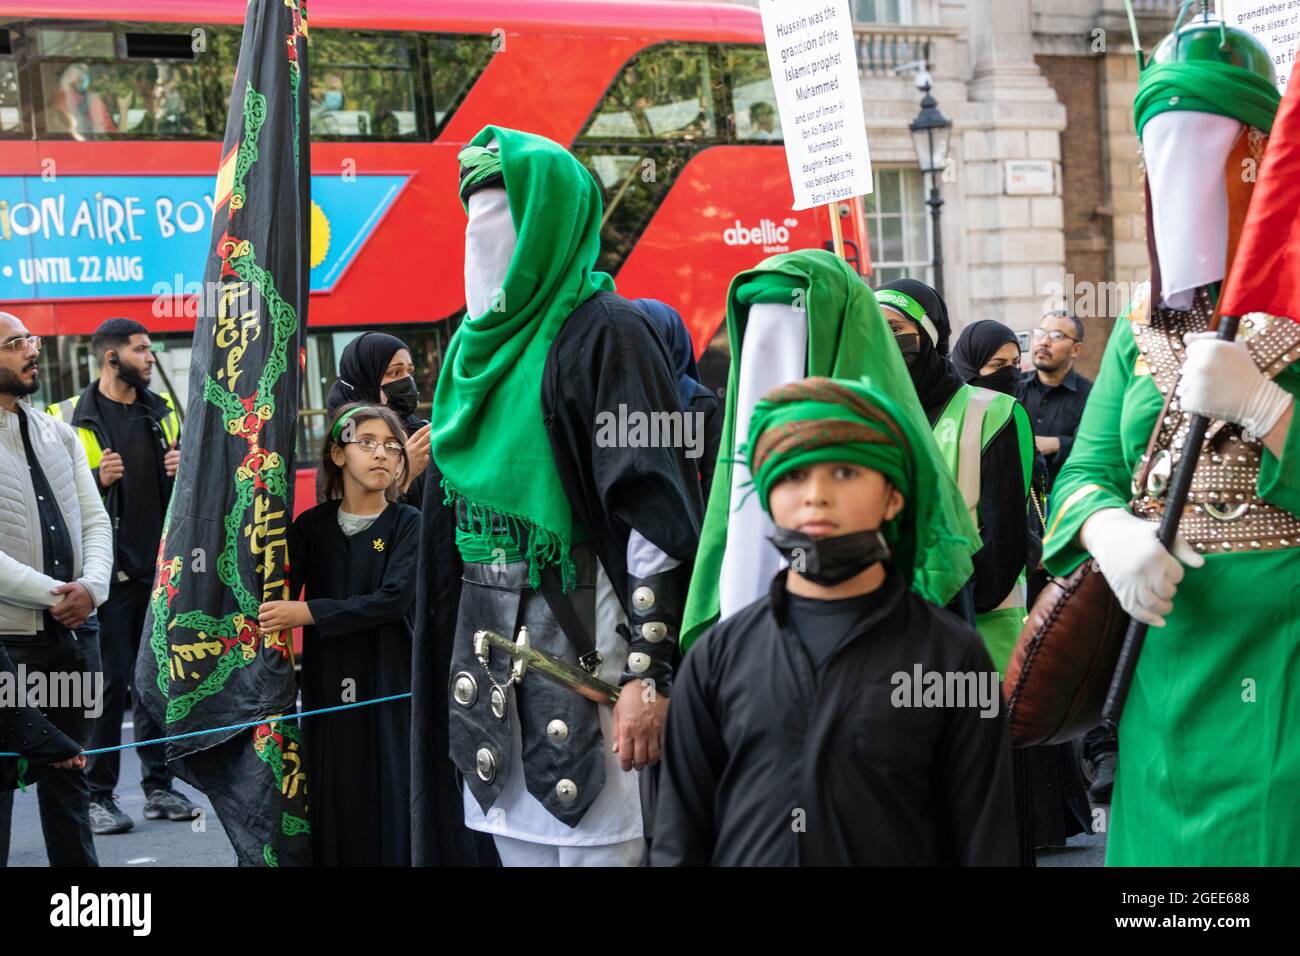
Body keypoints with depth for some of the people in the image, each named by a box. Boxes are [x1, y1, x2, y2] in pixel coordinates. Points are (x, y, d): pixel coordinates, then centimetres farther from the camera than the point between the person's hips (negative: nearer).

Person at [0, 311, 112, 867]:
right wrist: (53, 594, -18)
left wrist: (92, 585, -9)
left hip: (74, 632, 7)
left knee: (68, 778, 15)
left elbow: (95, 520, 10)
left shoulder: (58, 434, 11)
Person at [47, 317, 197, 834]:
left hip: (161, 568, 5)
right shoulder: (68, 418, -3)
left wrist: (183, 470, 1)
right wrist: (96, 479, -19)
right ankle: (98, 795, 5)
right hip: (109, 572, -5)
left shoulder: (163, 412, 13)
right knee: (110, 681, -5)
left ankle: (159, 785, 18)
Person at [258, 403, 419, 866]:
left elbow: (394, 599, -13)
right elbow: (278, 595, 4)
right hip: (326, 683, 2)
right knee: (334, 803, 1)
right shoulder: (311, 525, 8)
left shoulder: (406, 523, 0)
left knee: (391, 800, -3)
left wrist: (307, 613, -17)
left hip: (388, 683, -2)